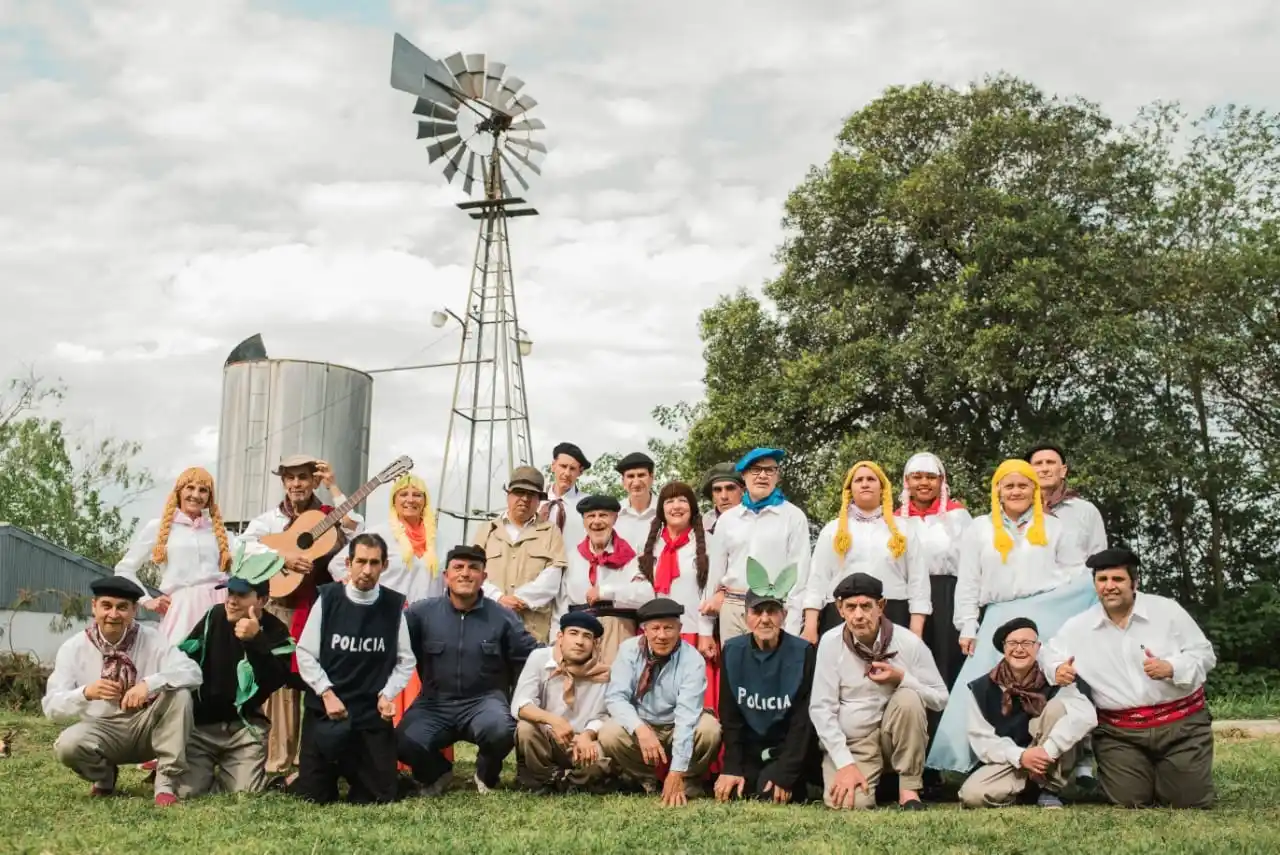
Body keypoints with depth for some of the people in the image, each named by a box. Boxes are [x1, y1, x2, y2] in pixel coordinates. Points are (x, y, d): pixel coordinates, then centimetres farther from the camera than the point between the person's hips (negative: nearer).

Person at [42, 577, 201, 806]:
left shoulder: (151, 639, -9)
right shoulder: (74, 648, -8)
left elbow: (193, 672, -21)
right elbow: (51, 706, -12)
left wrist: (149, 684, -38)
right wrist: (86, 693, -32)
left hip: (147, 728, 0)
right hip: (102, 730, 0)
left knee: (179, 693, -27)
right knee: (67, 744, -32)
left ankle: (166, 781, -16)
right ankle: (104, 776, 5)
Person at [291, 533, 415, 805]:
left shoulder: (394, 605, -1)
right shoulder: (328, 598, -4)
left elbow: (406, 661, 4)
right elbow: (305, 654, -2)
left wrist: (387, 695, -9)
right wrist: (327, 693, -12)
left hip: (373, 712, 1)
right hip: (325, 708, -1)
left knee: (378, 796, 1)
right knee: (313, 794, -4)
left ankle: (351, 768, 34)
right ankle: (334, 769, 32)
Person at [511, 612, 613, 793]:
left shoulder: (601, 673, -7)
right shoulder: (539, 657, -11)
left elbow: (599, 717, -6)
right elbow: (519, 706, -19)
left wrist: (587, 736, -30)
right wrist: (553, 720, -37)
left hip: (581, 744, 1)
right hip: (542, 740, -1)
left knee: (605, 759, -30)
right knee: (525, 728, -33)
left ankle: (550, 781, -6)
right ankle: (542, 779, -6)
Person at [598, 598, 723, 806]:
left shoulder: (692, 660, -19)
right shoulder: (629, 650, -13)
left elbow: (687, 716, -27)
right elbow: (615, 696, -20)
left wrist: (677, 772, -35)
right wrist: (640, 729, -40)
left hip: (679, 729, -1)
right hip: (640, 726, 1)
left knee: (710, 730, -31)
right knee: (609, 735, -29)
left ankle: (687, 784, -3)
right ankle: (644, 780, 0)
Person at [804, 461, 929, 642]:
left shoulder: (902, 529, 15)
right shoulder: (833, 529, 15)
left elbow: (917, 579, 11)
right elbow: (818, 578, 9)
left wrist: (916, 631, 1)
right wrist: (810, 626, -2)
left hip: (893, 617, 0)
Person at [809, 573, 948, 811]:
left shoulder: (908, 642, -9)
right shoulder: (831, 642, -9)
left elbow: (940, 698, -3)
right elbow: (821, 708, -9)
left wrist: (902, 679, -20)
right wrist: (845, 763, -16)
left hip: (896, 737, 1)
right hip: (850, 743, -1)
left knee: (908, 698, -29)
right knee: (849, 803, -27)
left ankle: (909, 788, -14)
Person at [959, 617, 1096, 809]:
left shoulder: (1052, 681, -8)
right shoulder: (982, 688, -5)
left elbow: (1086, 715, -25)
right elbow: (981, 739, -7)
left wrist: (1048, 750, -35)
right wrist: (1019, 756, -24)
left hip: (1048, 761, 0)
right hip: (1008, 761, 0)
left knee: (1057, 706, -24)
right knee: (971, 795, -29)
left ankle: (1049, 789, -13)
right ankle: (1027, 788, 3)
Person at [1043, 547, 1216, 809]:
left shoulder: (1167, 610, -3)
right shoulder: (1079, 627, 2)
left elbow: (1204, 654, -1)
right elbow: (1050, 654, 17)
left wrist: (1171, 668, -20)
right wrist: (1057, 670, -7)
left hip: (1180, 724, -1)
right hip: (1120, 733, 1)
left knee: (1191, 800, -4)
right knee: (1130, 801, -8)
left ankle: (1170, 771, 31)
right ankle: (1144, 773, 28)